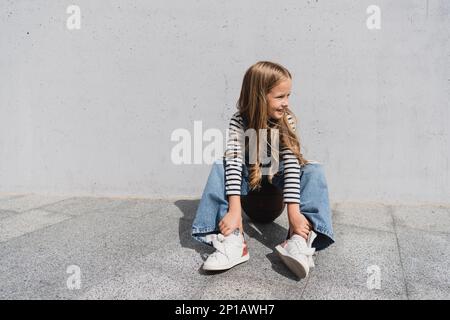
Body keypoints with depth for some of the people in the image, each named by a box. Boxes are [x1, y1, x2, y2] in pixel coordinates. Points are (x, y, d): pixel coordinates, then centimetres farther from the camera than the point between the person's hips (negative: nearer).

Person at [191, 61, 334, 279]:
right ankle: (233, 241, -40)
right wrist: (234, 210, -43)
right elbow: (234, 163, -31)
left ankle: (300, 240, -41)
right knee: (219, 166, -29)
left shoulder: (287, 120, -17)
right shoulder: (239, 122, -20)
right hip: (248, 177, -1)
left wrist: (294, 211, -36)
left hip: (277, 177, 1)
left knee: (314, 170, -25)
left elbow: (291, 163, -26)